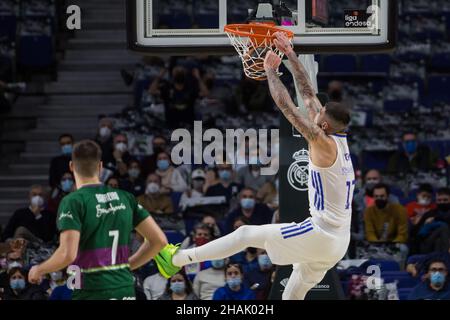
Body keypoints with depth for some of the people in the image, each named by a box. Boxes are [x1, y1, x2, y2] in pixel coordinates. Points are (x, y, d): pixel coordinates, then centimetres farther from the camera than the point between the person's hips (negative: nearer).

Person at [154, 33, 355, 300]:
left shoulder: (324, 144, -14)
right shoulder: (341, 141, 11)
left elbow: (286, 105, -14)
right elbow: (308, 94, 17)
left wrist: (271, 70, -1)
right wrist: (291, 54, 19)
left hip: (320, 235, -9)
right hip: (340, 242, 9)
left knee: (247, 234, 1)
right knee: (293, 295, 19)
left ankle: (178, 259, 5)